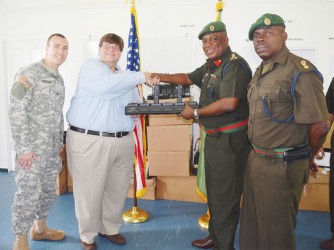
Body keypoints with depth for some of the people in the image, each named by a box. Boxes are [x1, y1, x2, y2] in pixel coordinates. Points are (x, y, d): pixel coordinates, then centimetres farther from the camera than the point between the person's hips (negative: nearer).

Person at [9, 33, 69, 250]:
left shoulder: (59, 79, 13)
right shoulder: (28, 74, -11)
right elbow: (16, 112, -17)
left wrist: (60, 141, 17)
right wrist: (23, 148, -18)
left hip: (52, 149, 8)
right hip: (32, 149, -7)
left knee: (48, 191, 16)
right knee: (28, 194, -2)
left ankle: (40, 228, 36)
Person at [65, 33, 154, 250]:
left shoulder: (126, 77, 20)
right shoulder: (91, 66, -1)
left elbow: (137, 104, 27)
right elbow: (106, 85, -22)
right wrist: (142, 77, -17)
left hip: (123, 142, 7)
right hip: (89, 141, -6)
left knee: (117, 190, 14)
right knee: (89, 192, 2)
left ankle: (110, 228, 34)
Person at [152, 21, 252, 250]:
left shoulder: (235, 65, -17)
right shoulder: (211, 66, 13)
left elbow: (229, 103, -27)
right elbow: (188, 78, 26)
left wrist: (196, 113, -16)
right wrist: (162, 77, 9)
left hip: (230, 140, -10)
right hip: (214, 137, 10)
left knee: (225, 195, 0)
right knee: (214, 190, 21)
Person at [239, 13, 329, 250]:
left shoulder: (300, 72, -17)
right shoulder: (260, 72, 12)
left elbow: (319, 125, -19)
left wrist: (306, 158, -3)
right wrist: (257, 153, 16)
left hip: (282, 166, -8)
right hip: (255, 159, 8)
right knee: (251, 224, 21)